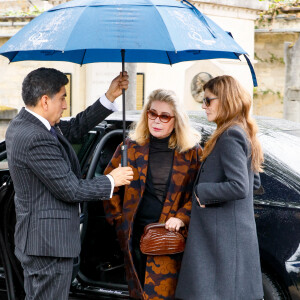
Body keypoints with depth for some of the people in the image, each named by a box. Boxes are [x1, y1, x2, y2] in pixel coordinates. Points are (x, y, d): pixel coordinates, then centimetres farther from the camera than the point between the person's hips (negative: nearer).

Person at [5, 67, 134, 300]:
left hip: (35, 238, 11)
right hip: (49, 243, -11)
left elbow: (75, 129, 13)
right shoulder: (36, 139, -26)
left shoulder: (23, 124, 5)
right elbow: (71, 190, -22)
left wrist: (110, 97, 9)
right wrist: (112, 181, -7)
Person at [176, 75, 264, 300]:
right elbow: (254, 183, 23)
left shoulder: (229, 137, -15)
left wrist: (202, 191, -13)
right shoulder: (242, 134, 15)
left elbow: (239, 187, -25)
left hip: (223, 238, -10)